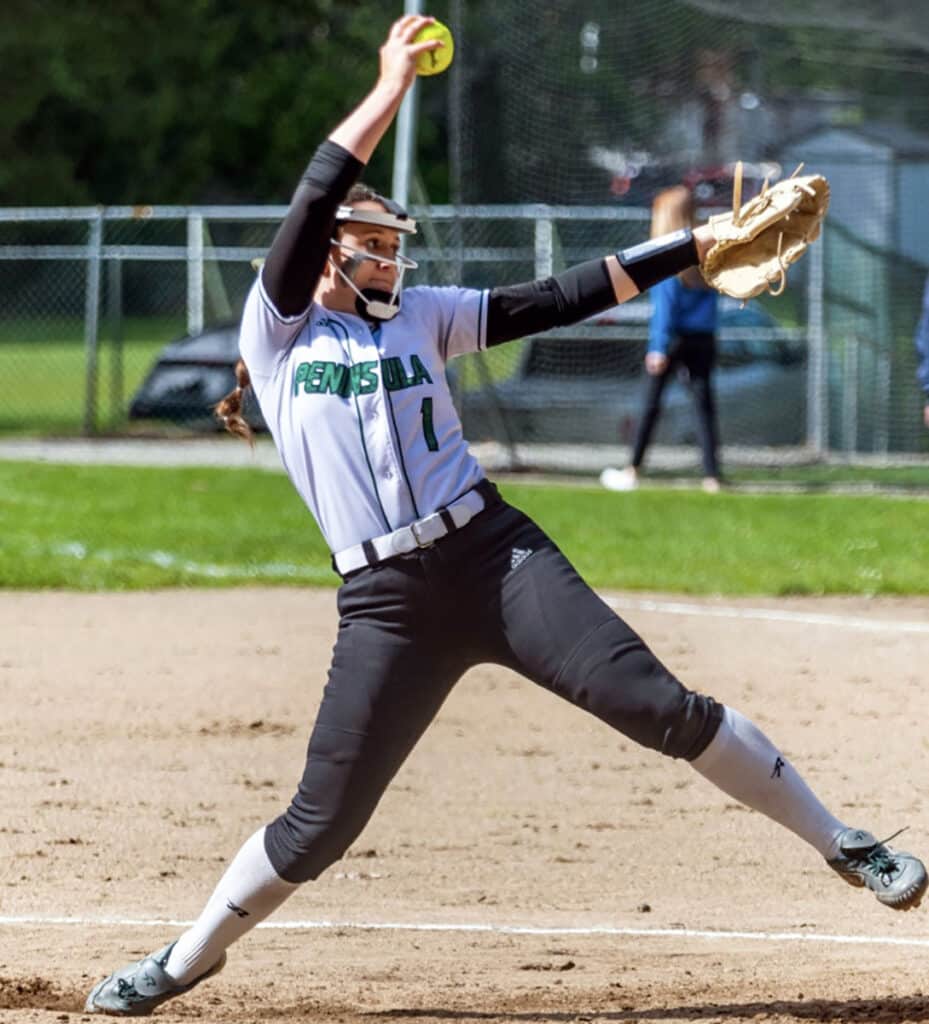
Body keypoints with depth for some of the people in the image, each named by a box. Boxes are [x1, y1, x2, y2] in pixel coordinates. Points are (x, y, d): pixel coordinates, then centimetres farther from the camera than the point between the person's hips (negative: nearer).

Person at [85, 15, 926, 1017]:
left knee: (662, 707, -9)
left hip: (496, 556, 2)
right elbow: (312, 202, -7)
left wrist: (698, 245, 6)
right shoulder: (278, 326, 5)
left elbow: (559, 299, 11)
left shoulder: (422, 317, 14)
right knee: (320, 824, -2)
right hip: (386, 600, -2)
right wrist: (391, 90, -8)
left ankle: (840, 843, 0)